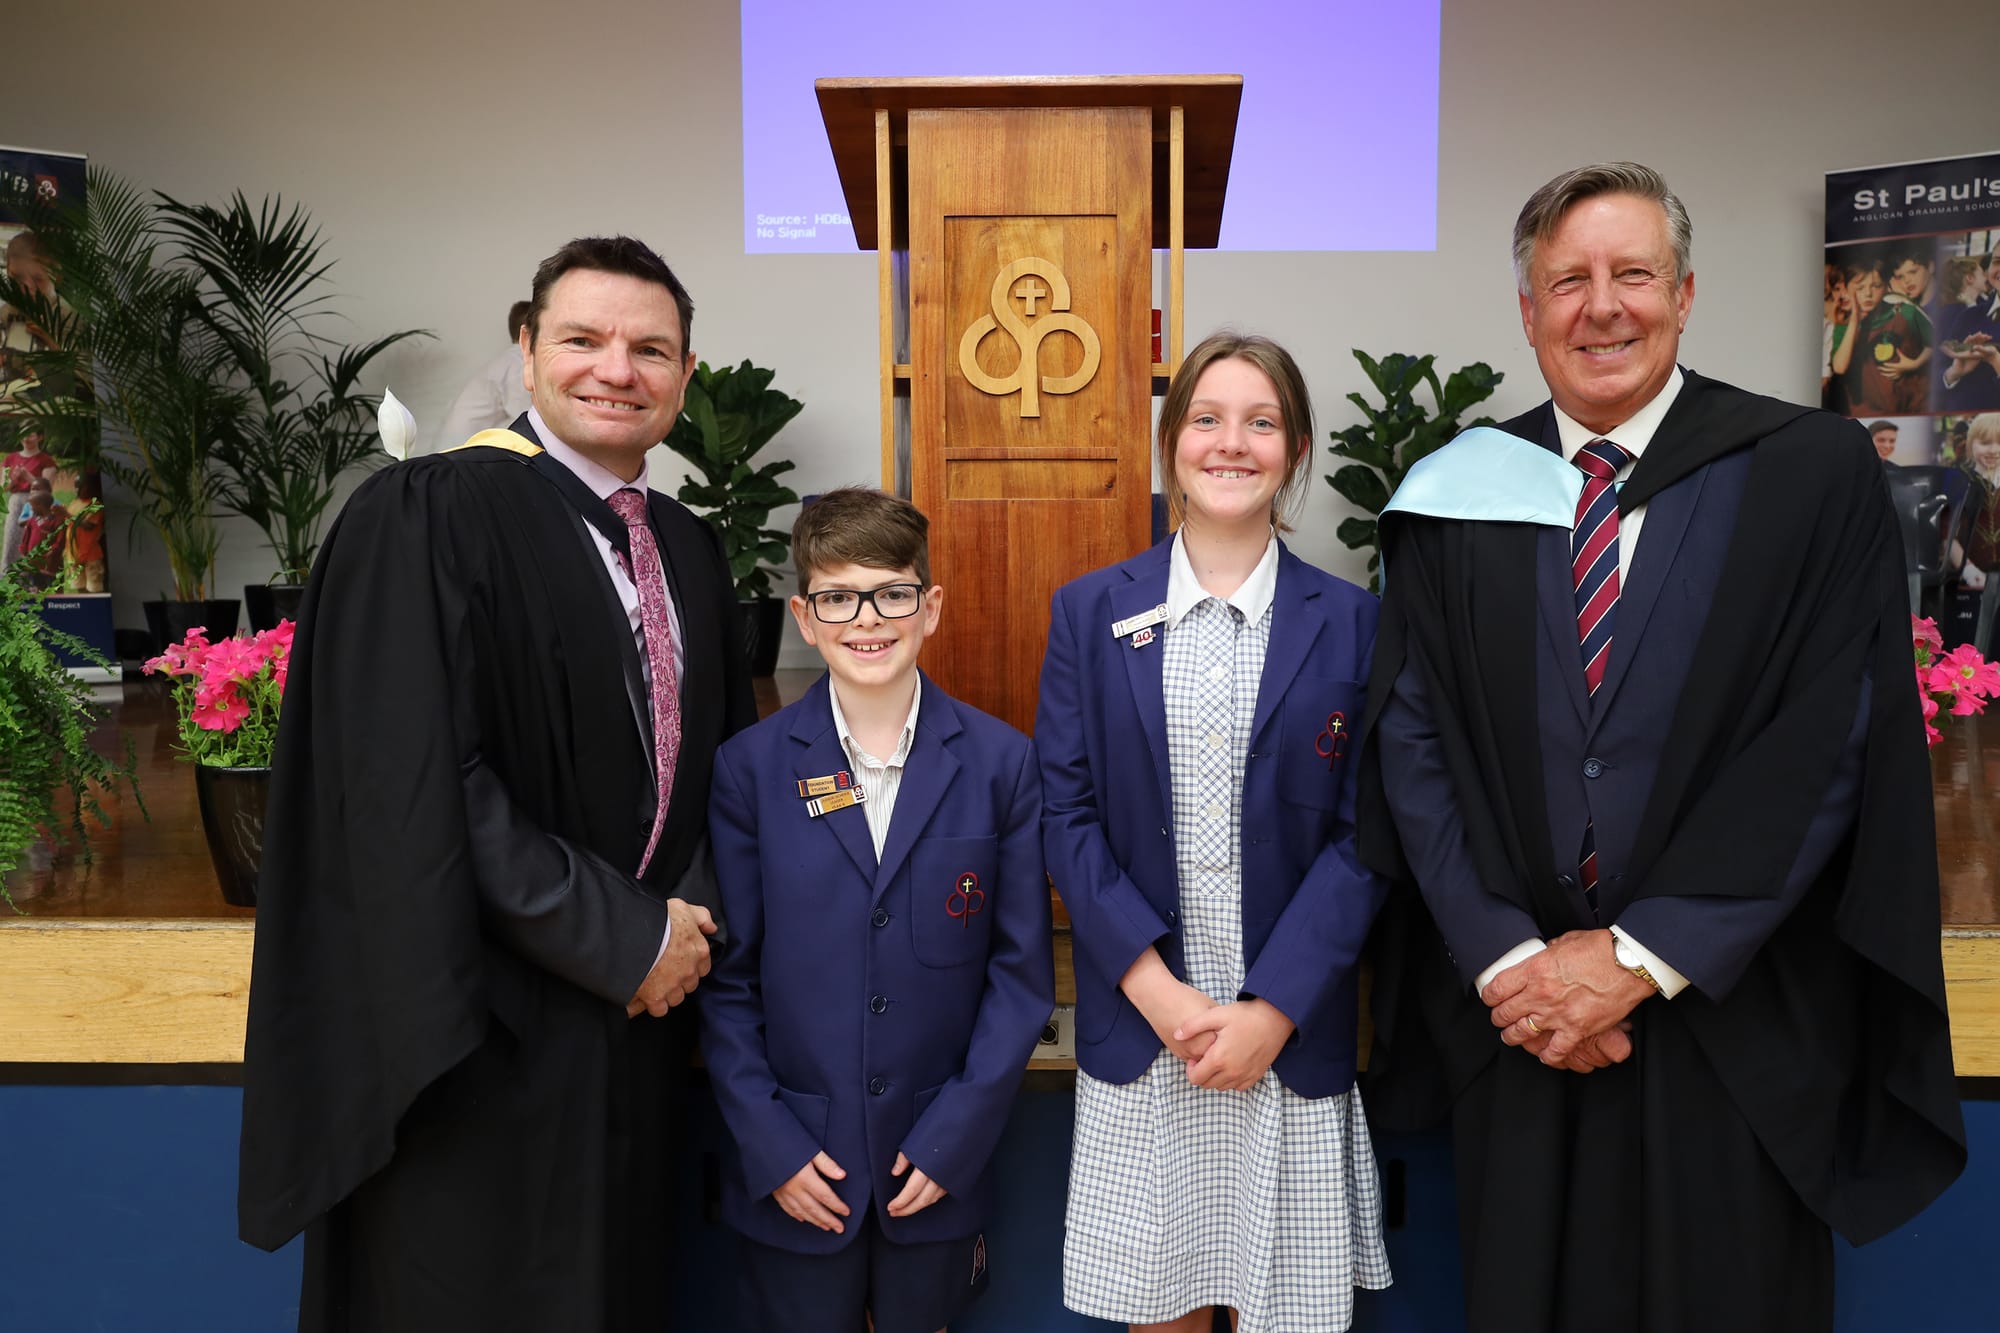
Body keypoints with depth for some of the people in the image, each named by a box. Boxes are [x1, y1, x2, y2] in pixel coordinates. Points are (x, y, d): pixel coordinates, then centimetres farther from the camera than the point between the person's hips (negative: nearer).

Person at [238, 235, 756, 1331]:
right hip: (481, 1033, -6)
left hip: (637, 1020, 6)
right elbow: (412, 786, -20)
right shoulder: (426, 517, -13)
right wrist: (626, 941, -15)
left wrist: (693, 915, -3)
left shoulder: (688, 548, 8)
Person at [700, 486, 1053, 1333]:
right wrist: (771, 1145, -7)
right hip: (793, 1173, 0)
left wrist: (955, 1134, -7)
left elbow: (1023, 969, -3)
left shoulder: (1001, 763, -6)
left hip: (939, 1166, 1)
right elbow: (726, 978, -2)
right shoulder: (748, 769, -5)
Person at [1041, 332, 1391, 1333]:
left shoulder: (1349, 621, 0)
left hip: (1293, 1033, 0)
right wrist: (1156, 988, -11)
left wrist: (1272, 1010, -11)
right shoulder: (1090, 611, 2)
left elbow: (1361, 836, -3)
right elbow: (1066, 813, -2)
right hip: (1136, 1024, 1)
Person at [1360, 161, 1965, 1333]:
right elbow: (1412, 740, -2)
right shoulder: (1458, 497, 1)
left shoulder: (1817, 476, -4)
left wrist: (1641, 957, -14)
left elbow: (1829, 749, -10)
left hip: (1736, 1027, -1)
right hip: (1513, 1017, 2)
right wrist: (1503, 958, -12)